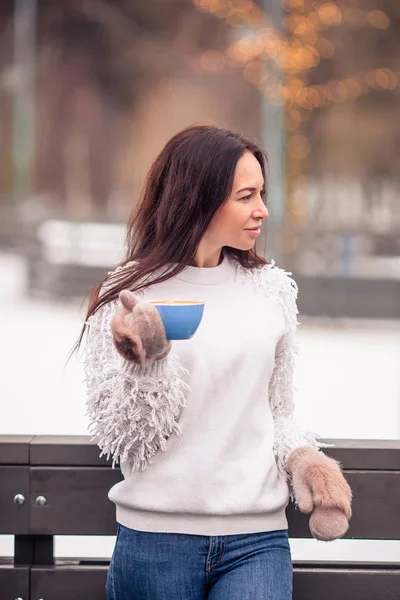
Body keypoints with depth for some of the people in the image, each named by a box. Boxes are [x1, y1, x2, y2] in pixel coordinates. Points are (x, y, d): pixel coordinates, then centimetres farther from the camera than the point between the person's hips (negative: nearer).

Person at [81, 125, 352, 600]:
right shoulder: (127, 297, -3)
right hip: (156, 537, -1)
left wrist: (302, 459, -4)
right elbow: (123, 444, -4)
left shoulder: (272, 289, 6)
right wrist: (146, 364, -19)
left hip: (256, 540, 2)